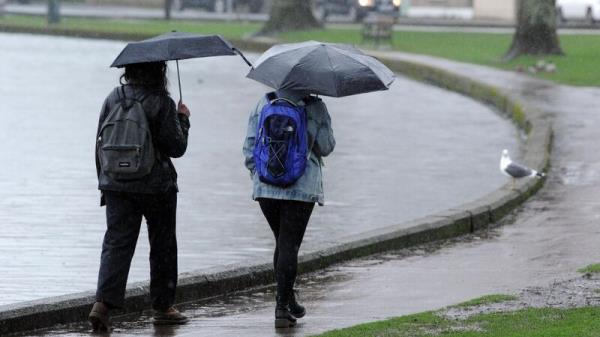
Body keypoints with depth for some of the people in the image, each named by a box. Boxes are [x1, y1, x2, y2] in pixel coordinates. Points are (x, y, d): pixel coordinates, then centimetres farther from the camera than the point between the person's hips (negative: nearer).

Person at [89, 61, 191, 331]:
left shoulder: (113, 99, 3)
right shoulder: (161, 102, -11)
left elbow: (100, 144, 7)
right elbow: (176, 147, -9)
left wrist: (104, 181, 16)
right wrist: (183, 119, 7)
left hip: (116, 185, 3)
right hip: (156, 185, -3)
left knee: (116, 243, -2)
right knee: (162, 246, 13)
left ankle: (102, 303, -21)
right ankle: (163, 307, 21)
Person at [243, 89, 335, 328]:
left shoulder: (264, 104, 4)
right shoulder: (315, 107, -4)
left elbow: (250, 147, 5)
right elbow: (326, 147, 0)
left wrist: (256, 174, 16)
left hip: (266, 188, 3)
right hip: (302, 188, -3)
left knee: (283, 243, 18)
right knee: (289, 246, -2)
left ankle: (289, 302, 26)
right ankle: (283, 307, -9)